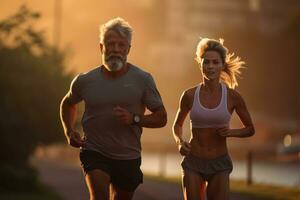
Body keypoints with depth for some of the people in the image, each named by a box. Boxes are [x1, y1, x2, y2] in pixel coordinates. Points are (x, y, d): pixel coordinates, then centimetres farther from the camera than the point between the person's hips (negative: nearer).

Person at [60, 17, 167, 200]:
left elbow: (161, 118, -3)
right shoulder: (85, 81, -2)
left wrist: (134, 118, -20)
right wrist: (69, 132, 3)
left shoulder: (142, 80, -6)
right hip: (95, 151, -1)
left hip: (128, 157, 1)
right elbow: (68, 104, 20)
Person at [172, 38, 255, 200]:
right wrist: (179, 142, -5)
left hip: (219, 164, -1)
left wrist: (231, 132, -11)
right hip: (193, 163, 1)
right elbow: (177, 125, 15)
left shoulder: (232, 96, -5)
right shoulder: (190, 95, -3)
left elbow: (250, 129, 8)